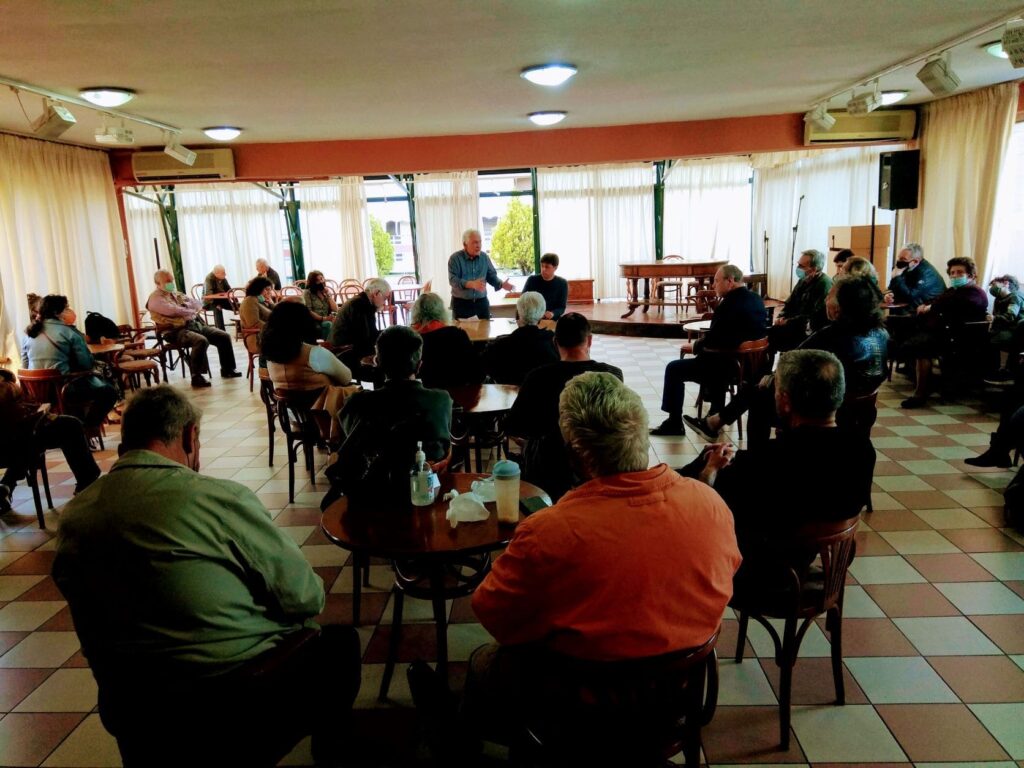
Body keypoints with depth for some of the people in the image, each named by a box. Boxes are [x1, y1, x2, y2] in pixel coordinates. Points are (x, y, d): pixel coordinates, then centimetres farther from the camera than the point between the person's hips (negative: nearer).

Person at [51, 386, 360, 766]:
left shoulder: (72, 516, -2)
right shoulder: (218, 498, -21)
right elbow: (306, 599, -13)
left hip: (133, 723, 6)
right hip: (242, 706, -6)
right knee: (340, 643, 20)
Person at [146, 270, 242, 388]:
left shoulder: (176, 294, 22)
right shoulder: (155, 299, -4)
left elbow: (197, 305, 16)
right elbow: (174, 311, -18)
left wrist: (185, 307, -2)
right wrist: (190, 310, -2)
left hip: (194, 324, 8)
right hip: (176, 331, -8)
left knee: (223, 336, -4)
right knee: (201, 341, -36)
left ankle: (227, 369, 9)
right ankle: (196, 377, -31)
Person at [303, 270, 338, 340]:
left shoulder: (327, 292, 16)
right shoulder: (307, 293, 1)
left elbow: (335, 310, 6)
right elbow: (308, 312, -10)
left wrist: (328, 295, 0)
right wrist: (323, 318, -20)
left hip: (327, 321, 4)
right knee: (328, 324, -37)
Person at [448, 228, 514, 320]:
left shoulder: (485, 257, 5)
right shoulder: (455, 258, -9)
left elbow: (492, 276, 10)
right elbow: (453, 280, -20)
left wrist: (502, 284, -12)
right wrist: (472, 284, -35)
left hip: (481, 302, 4)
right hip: (461, 303, -4)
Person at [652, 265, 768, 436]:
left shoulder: (730, 304, -23)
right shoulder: (757, 299, 4)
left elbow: (712, 339, -20)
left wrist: (697, 345, 0)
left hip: (730, 365, -9)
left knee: (673, 369, 3)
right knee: (713, 357, 38)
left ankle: (675, 422, 9)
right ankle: (715, 418, 40)